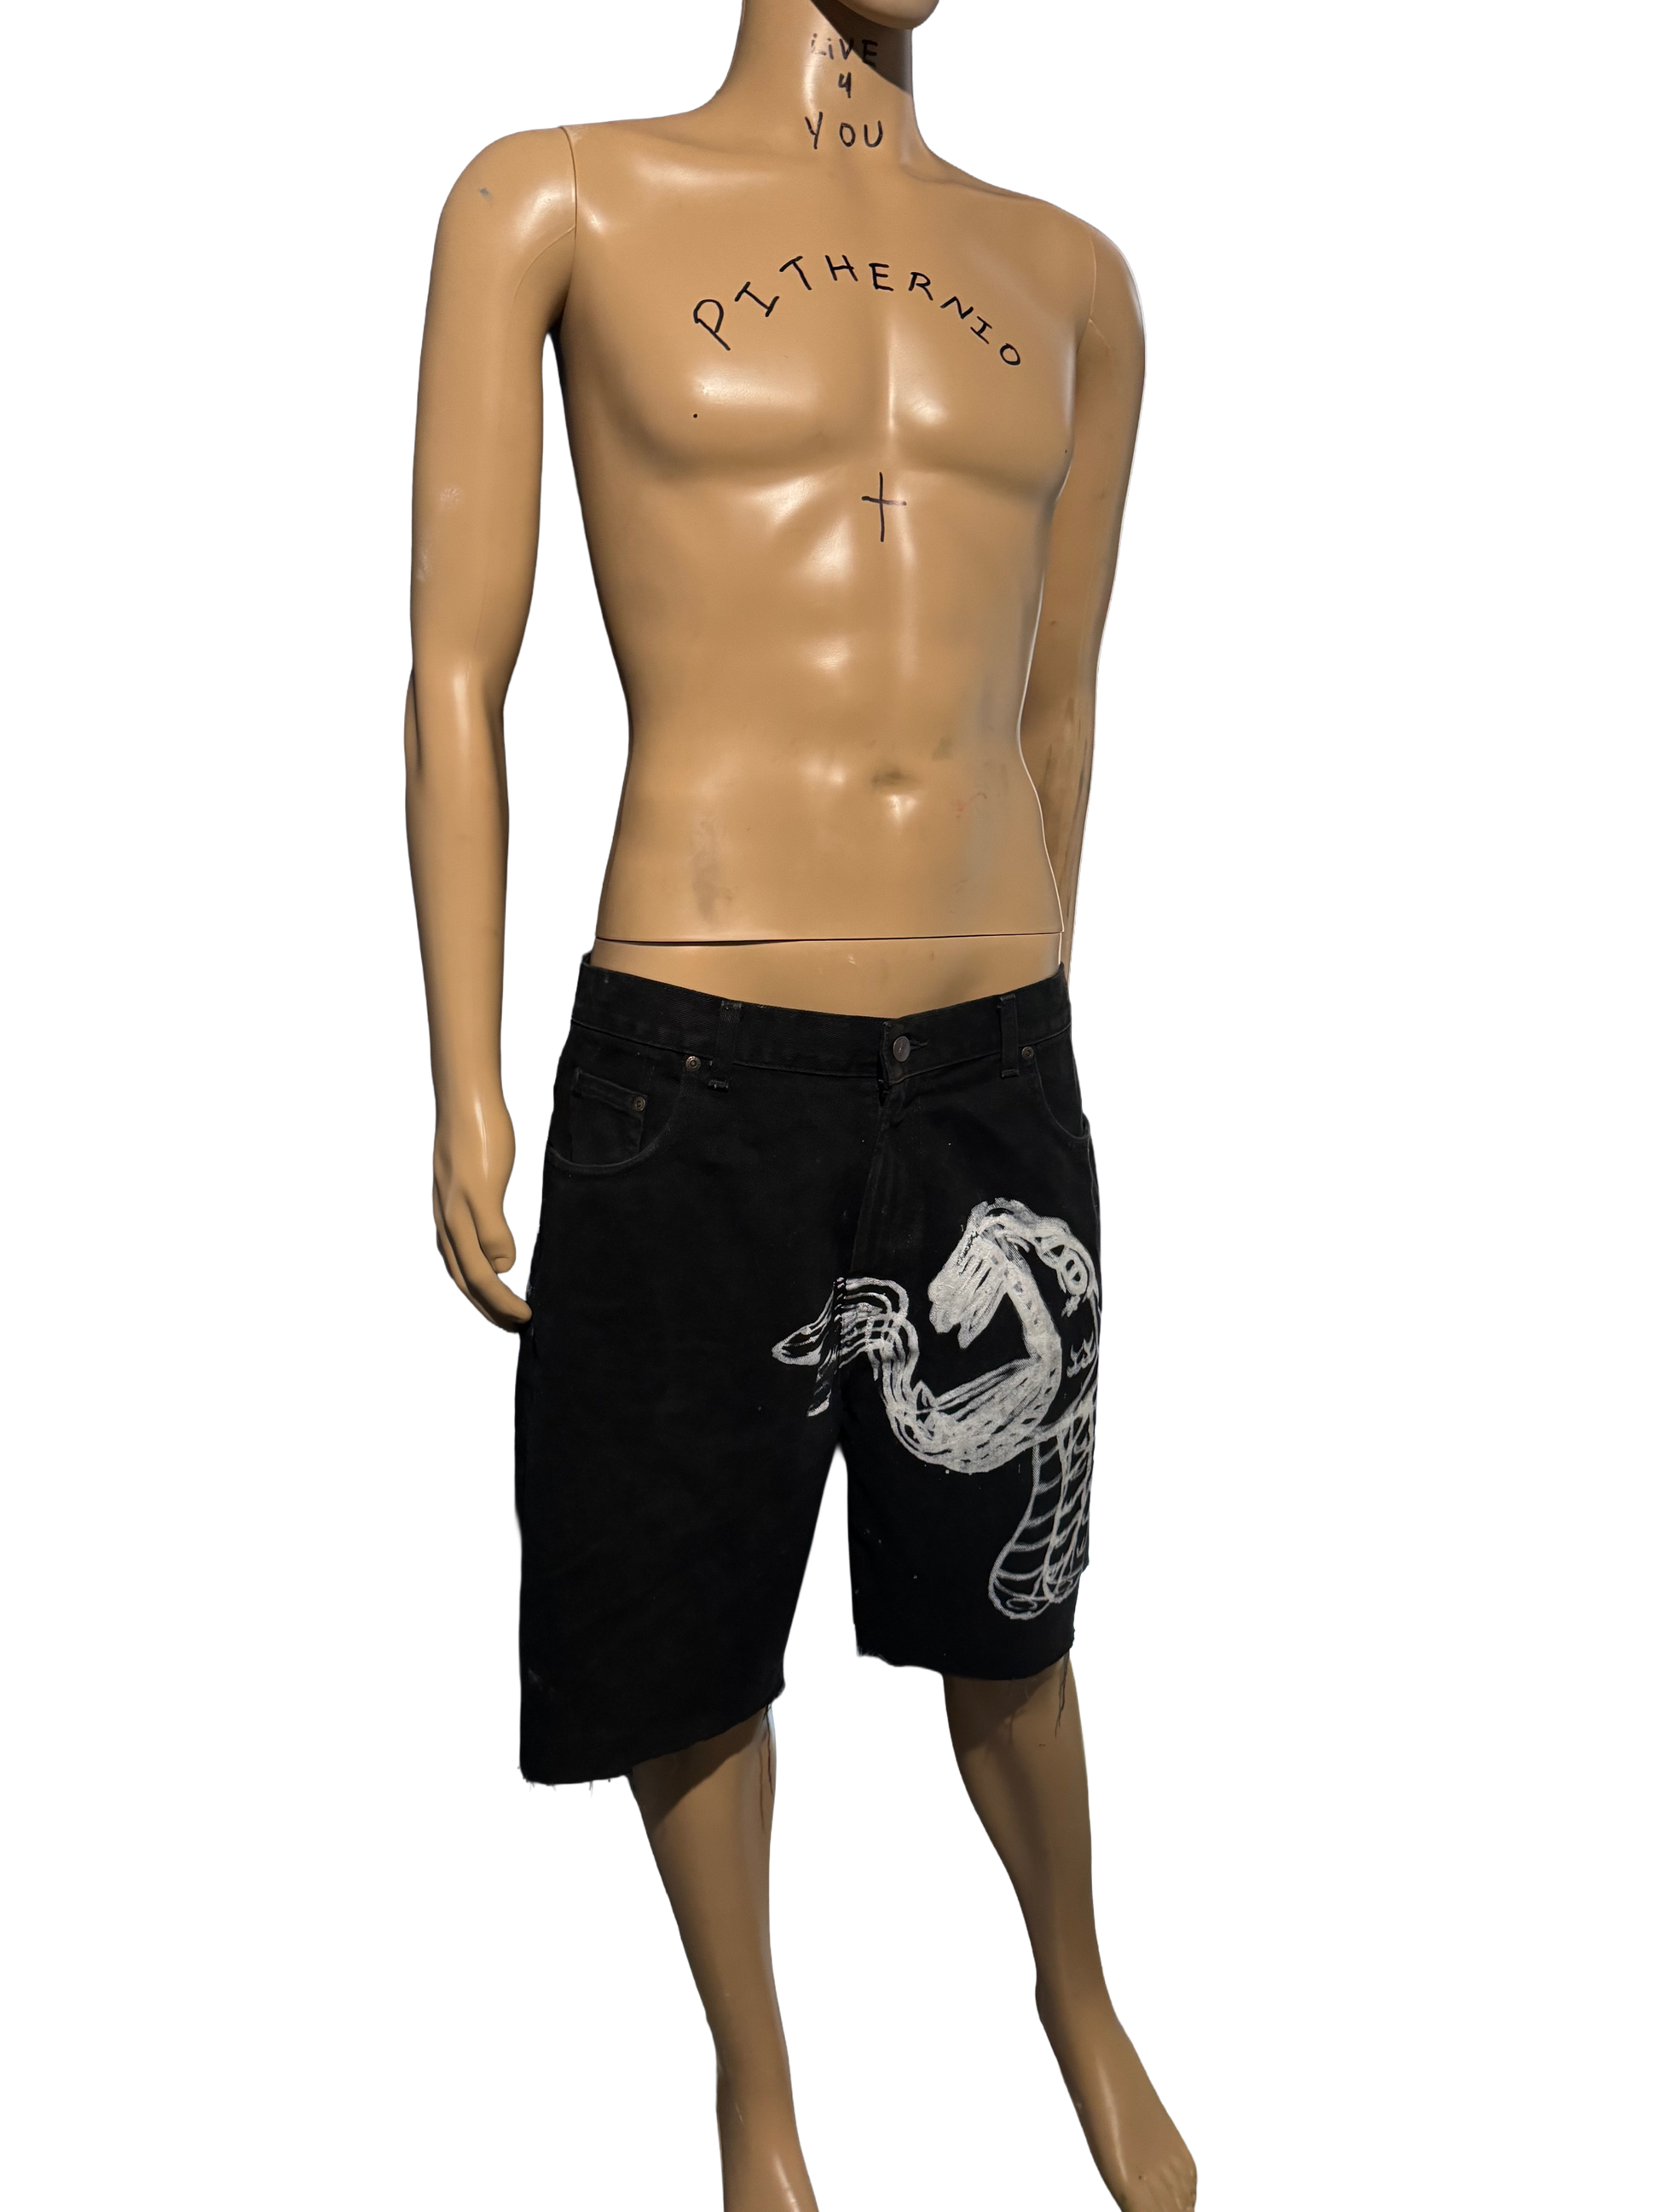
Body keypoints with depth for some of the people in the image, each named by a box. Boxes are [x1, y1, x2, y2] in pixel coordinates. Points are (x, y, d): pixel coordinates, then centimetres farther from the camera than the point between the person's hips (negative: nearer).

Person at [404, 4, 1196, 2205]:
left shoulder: (1075, 279, 10)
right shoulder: (558, 199, 1)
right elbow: (456, 670, -1)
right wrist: (465, 1088, -3)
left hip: (999, 1062, 3)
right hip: (697, 1060, -2)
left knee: (1005, 1621, 17)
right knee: (694, 1631, 12)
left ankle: (1082, 1997, 46)